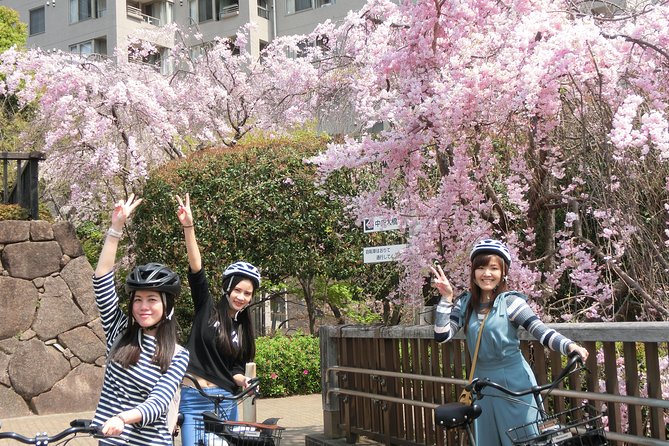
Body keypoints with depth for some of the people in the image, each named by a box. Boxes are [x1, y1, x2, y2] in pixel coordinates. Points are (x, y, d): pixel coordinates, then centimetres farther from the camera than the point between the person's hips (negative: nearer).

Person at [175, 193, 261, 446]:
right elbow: (196, 269, -12)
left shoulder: (244, 330, 10)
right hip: (193, 398, -3)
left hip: (225, 400, 4)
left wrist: (243, 380, -15)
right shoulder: (207, 309, -1)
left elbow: (237, 367, 9)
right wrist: (188, 226, -23)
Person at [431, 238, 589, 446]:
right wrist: (446, 298, -11)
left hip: (514, 382, -5)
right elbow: (442, 335, -4)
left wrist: (569, 345, -34)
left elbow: (540, 330, -17)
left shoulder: (510, 300, -9)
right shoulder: (465, 303, 4)